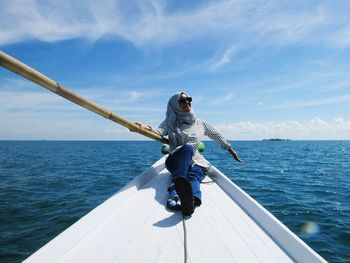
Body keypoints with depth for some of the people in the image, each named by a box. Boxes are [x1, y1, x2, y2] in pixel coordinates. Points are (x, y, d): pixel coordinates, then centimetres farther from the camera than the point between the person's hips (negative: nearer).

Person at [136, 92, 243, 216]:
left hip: (196, 162, 2)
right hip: (176, 162, -1)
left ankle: (190, 200, -69)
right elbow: (160, 131, -8)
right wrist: (146, 127, -30)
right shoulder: (171, 122, 12)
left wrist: (231, 150, 30)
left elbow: (217, 136, 28)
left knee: (193, 177, -35)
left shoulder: (200, 123, 19)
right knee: (188, 147, -35)